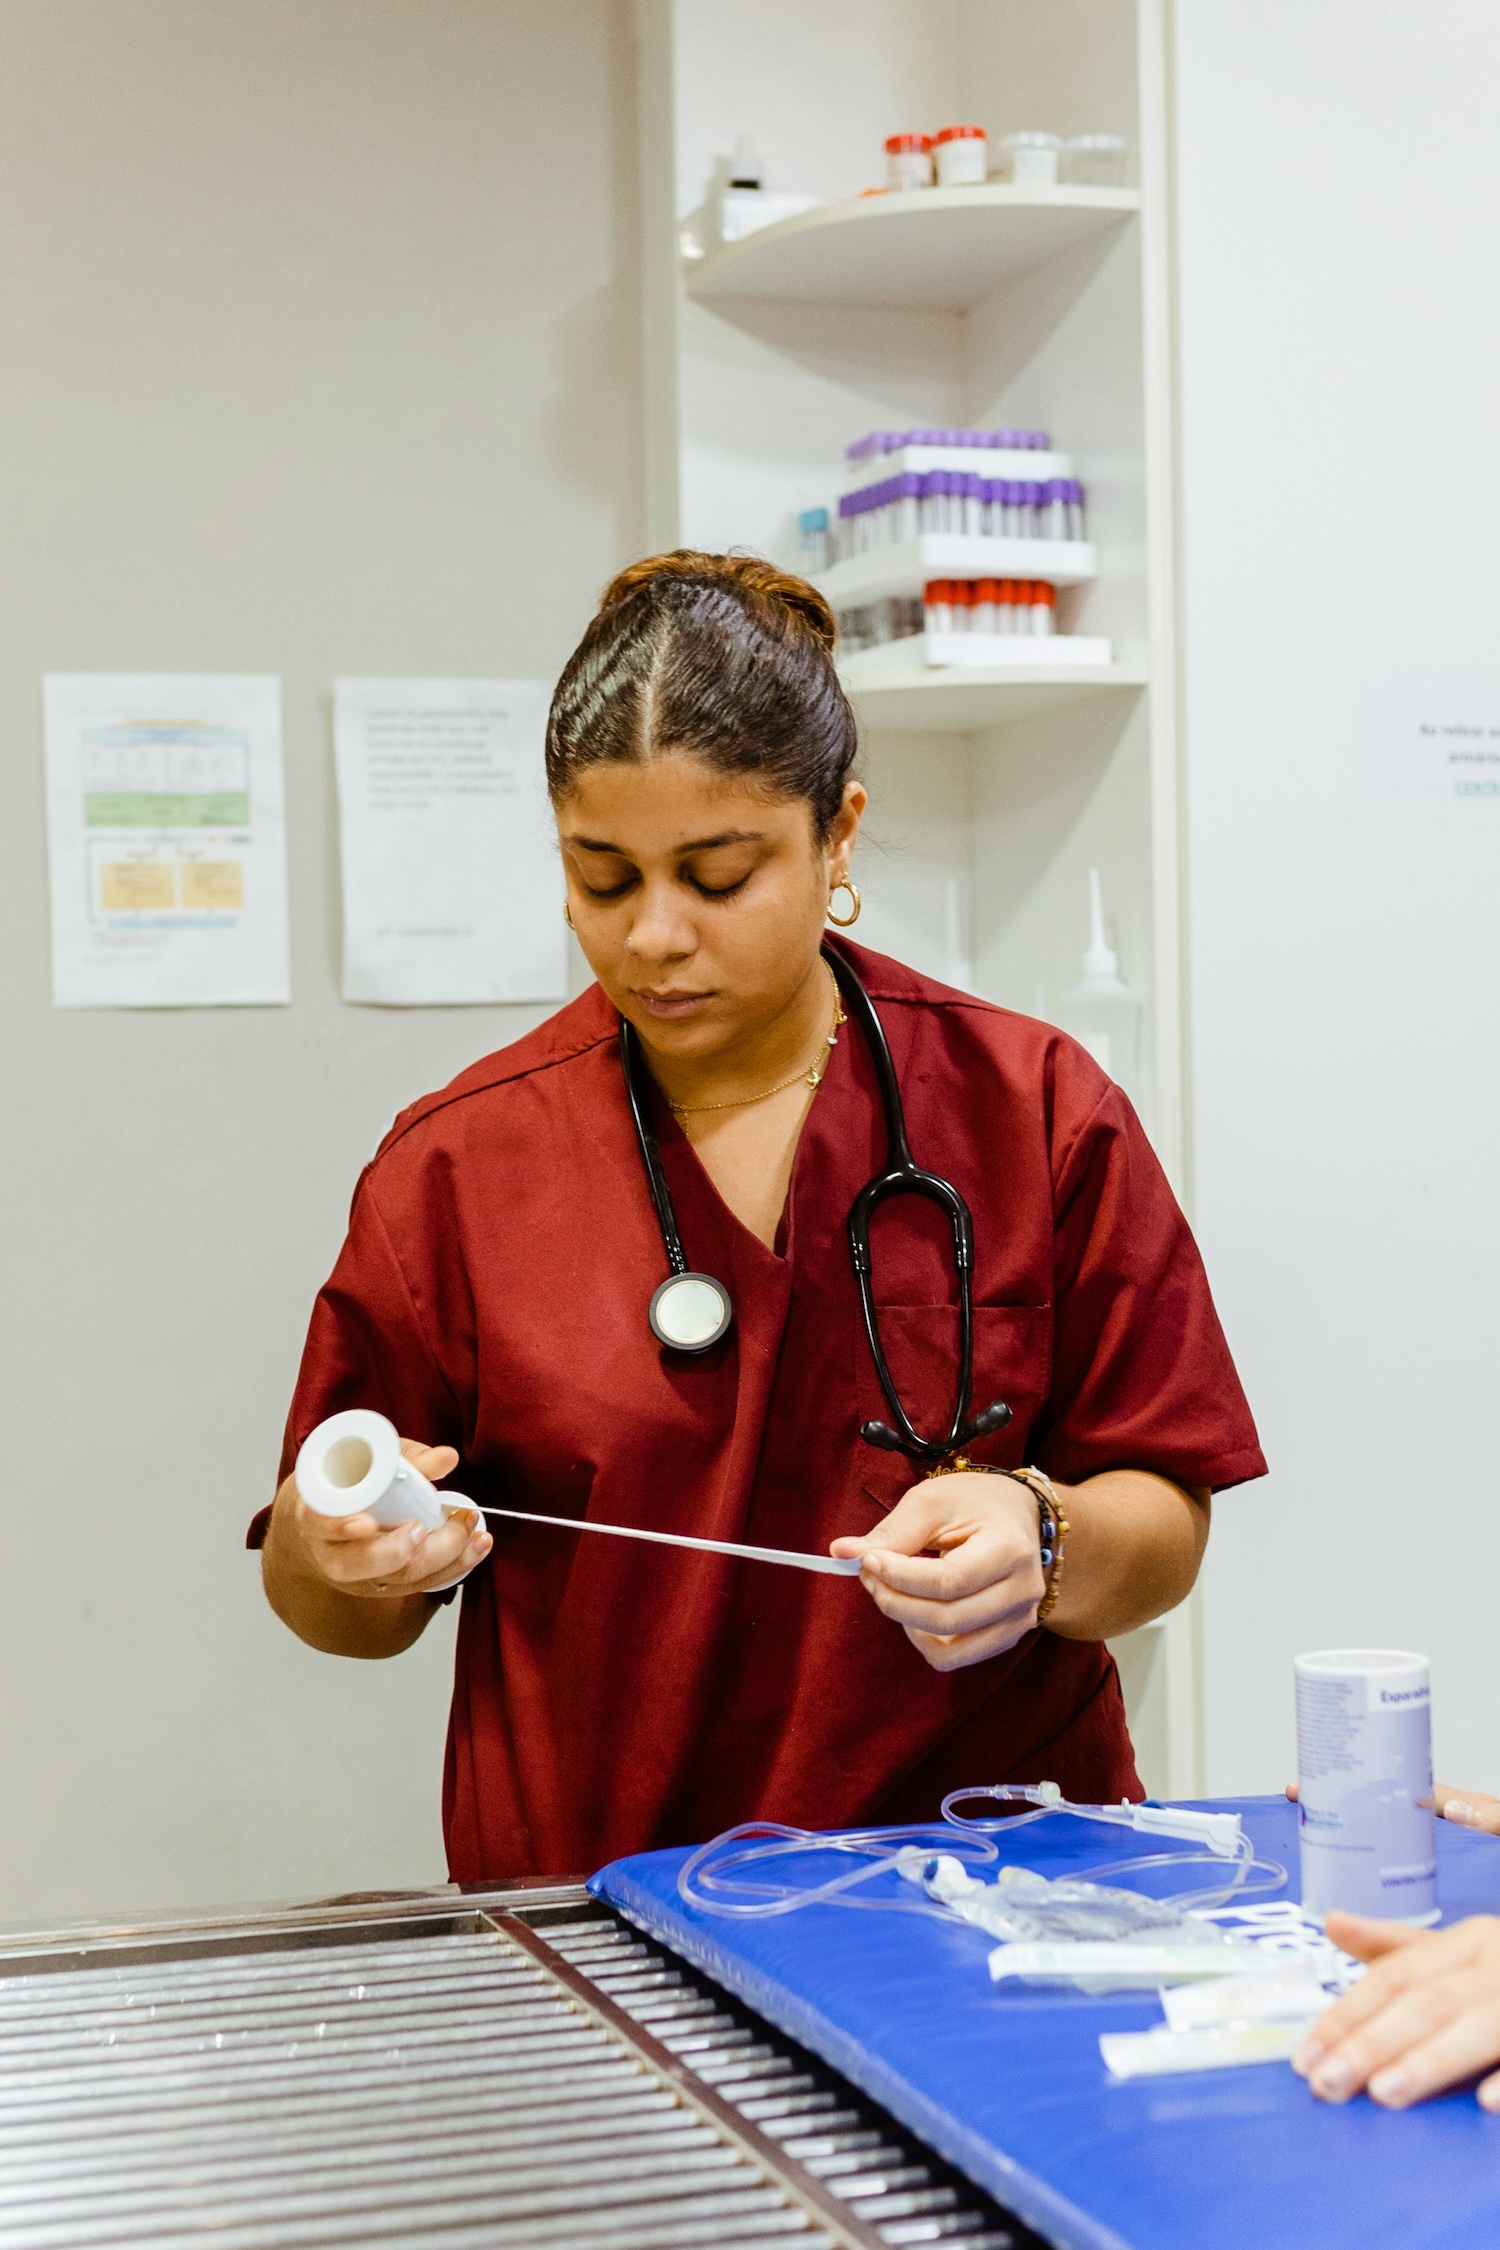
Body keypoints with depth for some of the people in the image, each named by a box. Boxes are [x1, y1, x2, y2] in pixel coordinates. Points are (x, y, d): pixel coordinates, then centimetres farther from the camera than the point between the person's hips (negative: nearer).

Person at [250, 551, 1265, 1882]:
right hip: (589, 1911, 2)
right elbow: (338, 1609, 11)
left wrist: (1038, 1541, -16)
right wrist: (333, 1550, -11)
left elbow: (1163, 1545, 5)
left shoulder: (1038, 1110, 4)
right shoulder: (455, 1165, 4)